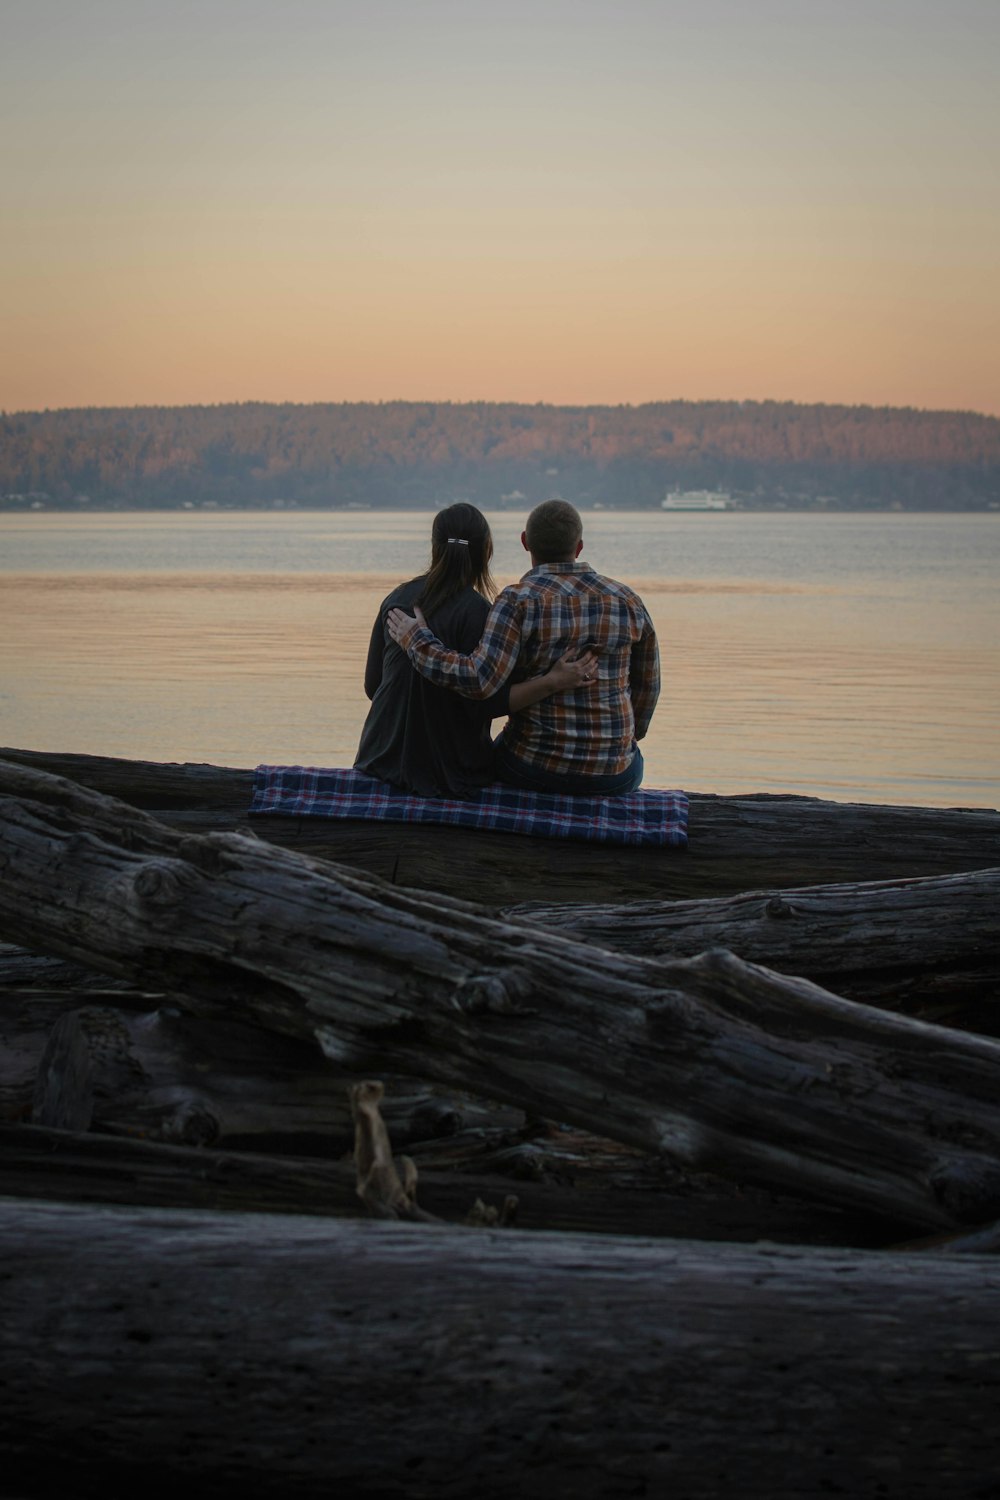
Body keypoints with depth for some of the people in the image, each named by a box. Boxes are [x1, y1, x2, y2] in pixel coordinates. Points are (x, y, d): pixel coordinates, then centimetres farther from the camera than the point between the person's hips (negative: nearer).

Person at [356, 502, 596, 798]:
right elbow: (484, 703, -19)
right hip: (447, 769, -6)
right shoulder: (475, 611, -17)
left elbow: (373, 685, 9)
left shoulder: (397, 599, 1)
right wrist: (551, 683, -22)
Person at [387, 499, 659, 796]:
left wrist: (415, 639, -12)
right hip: (614, 776, 2)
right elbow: (647, 685, 9)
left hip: (534, 769, -2)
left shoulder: (519, 601, -14)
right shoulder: (627, 601, -2)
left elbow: (479, 679, -25)